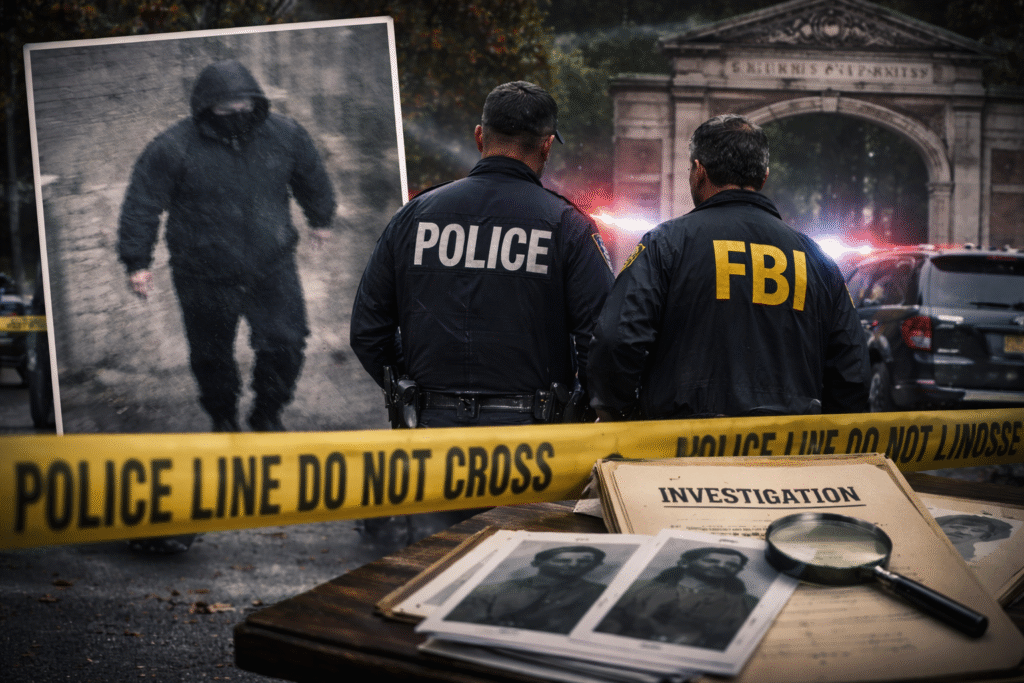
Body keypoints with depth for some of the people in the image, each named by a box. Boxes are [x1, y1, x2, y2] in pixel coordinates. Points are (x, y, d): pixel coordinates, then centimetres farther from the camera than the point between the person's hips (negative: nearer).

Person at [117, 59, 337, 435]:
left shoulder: (285, 134, -4)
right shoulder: (173, 148, -14)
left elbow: (311, 178, 16)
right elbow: (142, 205, -7)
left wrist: (320, 219, 29)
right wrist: (137, 262, -8)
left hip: (272, 270, 2)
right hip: (205, 280, -2)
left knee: (286, 344, 0)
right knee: (211, 354, 11)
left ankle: (267, 415, 26)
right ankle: (223, 418, 38)